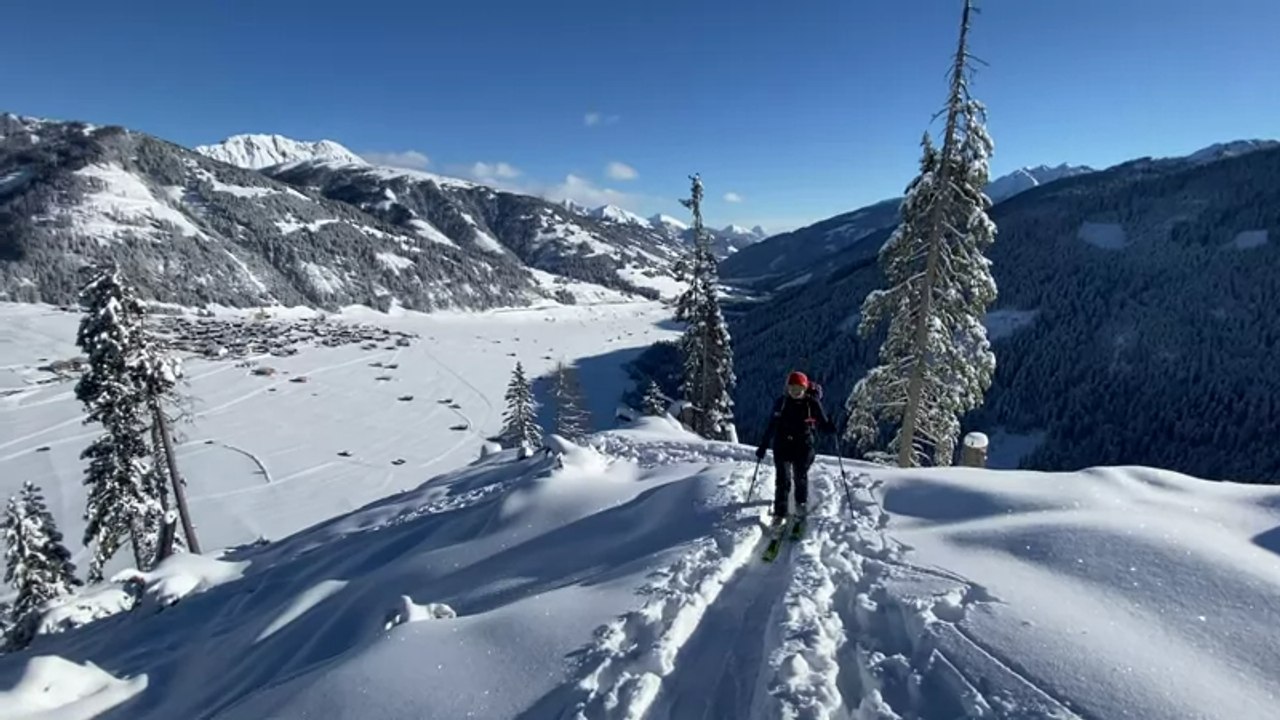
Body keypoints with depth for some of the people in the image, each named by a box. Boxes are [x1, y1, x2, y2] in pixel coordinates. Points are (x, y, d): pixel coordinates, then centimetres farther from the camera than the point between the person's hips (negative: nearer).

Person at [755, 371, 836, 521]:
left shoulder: (812, 403, -1)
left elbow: (822, 423, 2)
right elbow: (771, 426, 8)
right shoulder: (781, 403, 3)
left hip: (803, 446, -1)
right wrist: (763, 446, 7)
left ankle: (801, 504, 27)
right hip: (783, 445, 1)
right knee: (783, 479, -3)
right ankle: (779, 512, 4)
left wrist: (830, 427, -22)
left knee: (800, 476, 0)